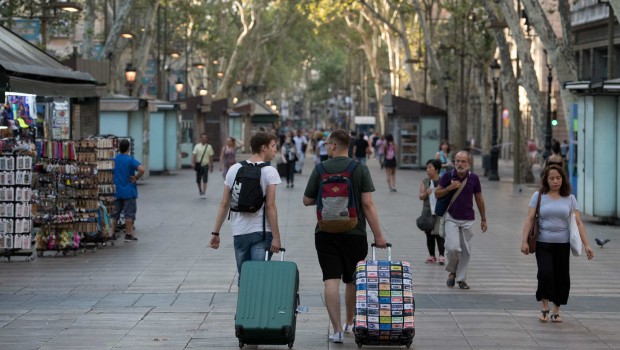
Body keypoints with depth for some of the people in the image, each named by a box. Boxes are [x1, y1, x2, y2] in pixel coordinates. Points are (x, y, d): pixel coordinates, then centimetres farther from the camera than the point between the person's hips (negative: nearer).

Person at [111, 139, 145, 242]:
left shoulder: (113, 160, 3)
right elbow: (141, 169, -26)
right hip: (129, 191, -4)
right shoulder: (130, 160, -12)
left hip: (116, 191, 4)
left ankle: (111, 233, 13)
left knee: (115, 214, 12)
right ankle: (128, 234, 3)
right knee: (129, 213, 2)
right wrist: (136, 178, -12)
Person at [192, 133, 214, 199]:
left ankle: (204, 193, -6)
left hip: (205, 165, 0)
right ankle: (200, 191, 29)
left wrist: (211, 166, 7)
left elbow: (211, 157, 6)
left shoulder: (209, 147, 3)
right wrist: (193, 163, -19)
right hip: (199, 165, 1)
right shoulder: (197, 146, 0)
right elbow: (194, 155, -6)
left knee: (205, 180, -8)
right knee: (198, 180, 8)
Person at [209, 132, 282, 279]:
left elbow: (224, 204, 6)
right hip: (262, 233, -4)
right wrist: (276, 237, -11)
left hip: (239, 233, 4)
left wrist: (215, 233, 10)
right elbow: (270, 206, -12)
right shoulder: (269, 171, -6)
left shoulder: (234, 169, 7)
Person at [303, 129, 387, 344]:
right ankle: (350, 323, 33)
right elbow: (367, 204, -10)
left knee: (331, 281, -3)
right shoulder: (360, 169, -4)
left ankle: (337, 329, -13)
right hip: (354, 234, 1)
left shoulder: (320, 169, -3)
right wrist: (378, 235, -7)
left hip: (325, 233, -1)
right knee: (353, 280, 17)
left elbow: (307, 201, 3)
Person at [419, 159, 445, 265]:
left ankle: (441, 256, -8)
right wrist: (426, 193, -20)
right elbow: (421, 196, 0)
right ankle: (431, 256, 17)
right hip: (427, 211, 4)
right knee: (429, 235, 8)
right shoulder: (424, 182, 7)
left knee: (439, 234, -9)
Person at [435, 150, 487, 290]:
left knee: (466, 250, 3)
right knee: (452, 247, -15)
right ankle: (452, 271, 11)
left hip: (468, 219, 2)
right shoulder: (448, 176, -6)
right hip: (451, 218, -2)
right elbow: (437, 194, 2)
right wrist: (449, 188, -17)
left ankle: (461, 279, 15)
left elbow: (479, 199, 9)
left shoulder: (473, 178, -2)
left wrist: (483, 219, 11)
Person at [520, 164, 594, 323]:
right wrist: (524, 241, -10)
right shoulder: (539, 196, 2)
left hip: (562, 244, 2)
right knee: (545, 273, -17)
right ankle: (544, 307, 0)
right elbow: (529, 219, -1)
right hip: (543, 244, -2)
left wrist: (586, 244, -5)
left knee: (562, 277, 2)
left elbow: (578, 223, 3)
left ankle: (556, 311, 15)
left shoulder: (569, 198, 6)